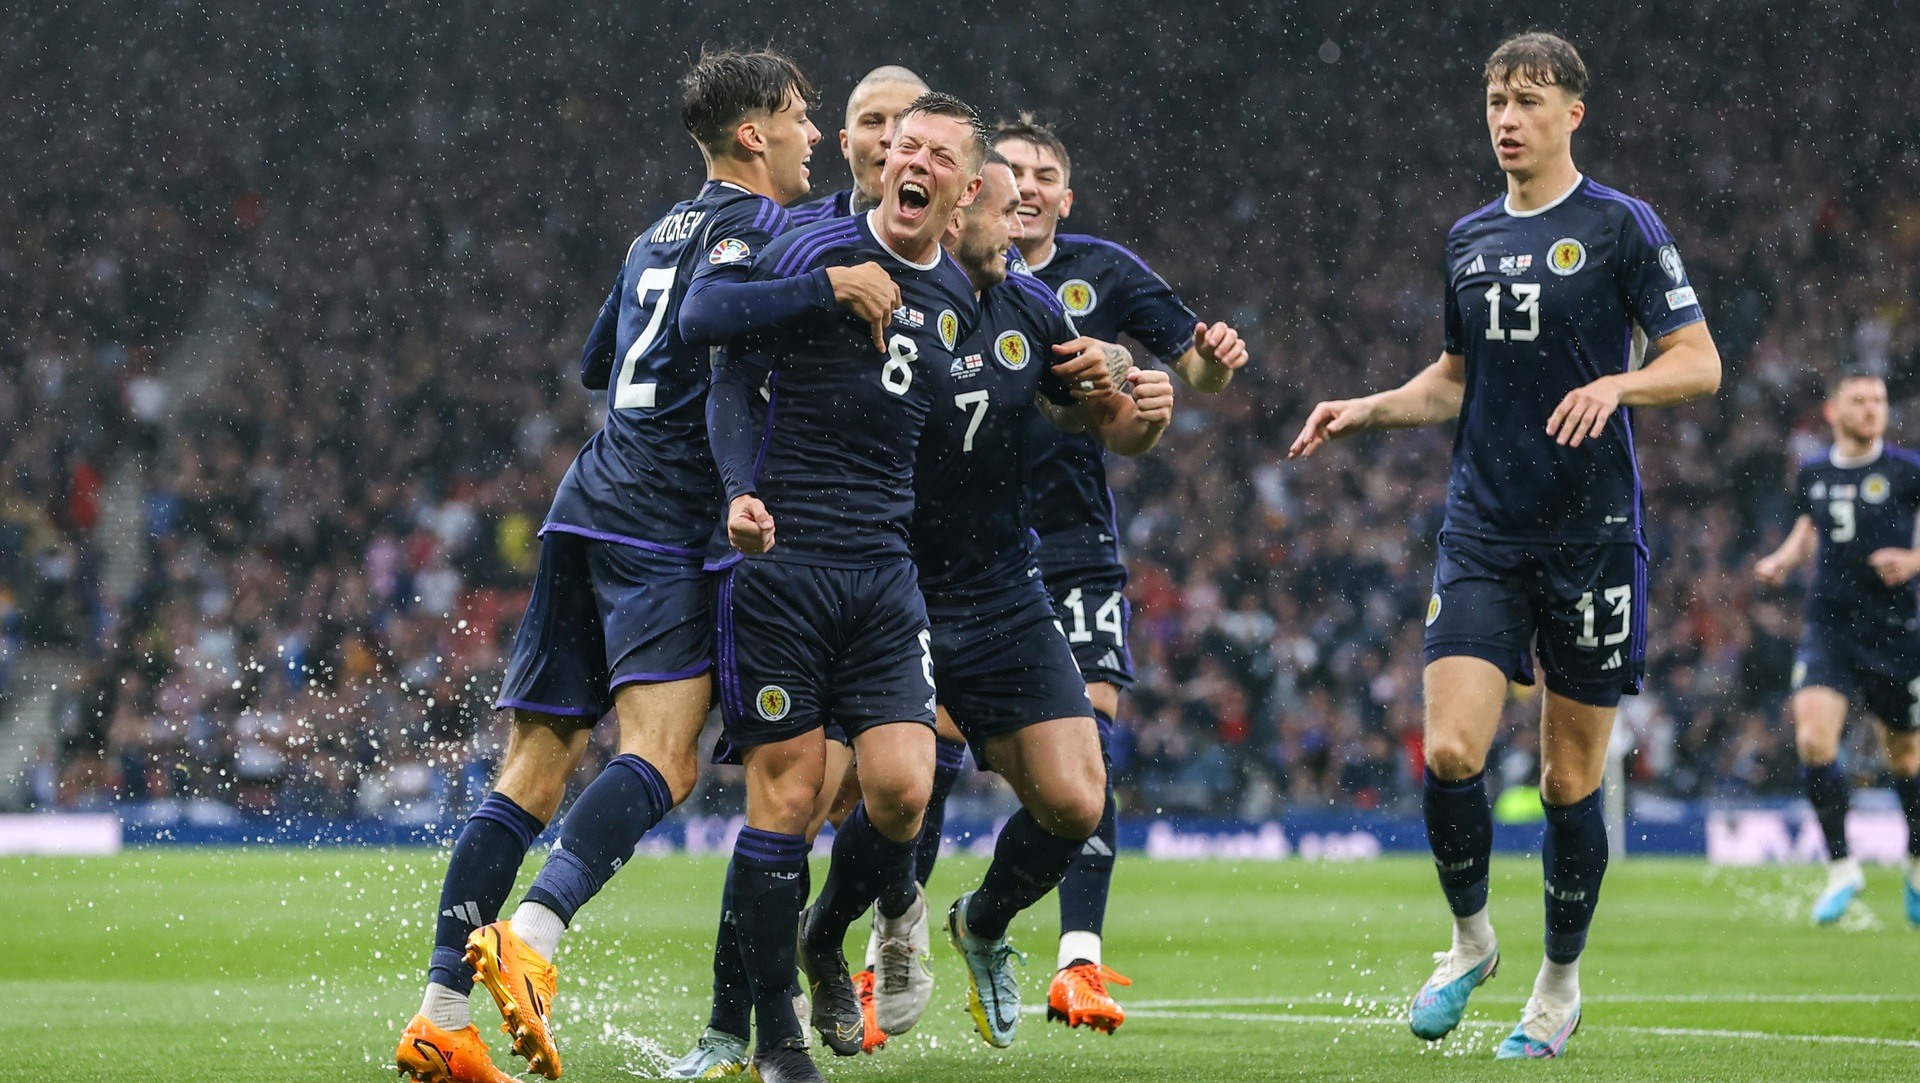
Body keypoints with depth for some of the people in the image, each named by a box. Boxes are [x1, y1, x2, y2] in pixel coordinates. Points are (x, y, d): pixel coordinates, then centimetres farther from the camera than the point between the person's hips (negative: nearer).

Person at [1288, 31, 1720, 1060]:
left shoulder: (1622, 225, -3)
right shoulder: (1468, 238, 13)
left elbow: (1700, 362, -5)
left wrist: (1616, 384, -22)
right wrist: (1364, 410, 11)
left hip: (1591, 533, -4)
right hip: (1482, 533, 4)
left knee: (1571, 776, 2)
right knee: (1450, 752, -11)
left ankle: (1559, 983, 18)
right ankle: (1469, 941, 13)